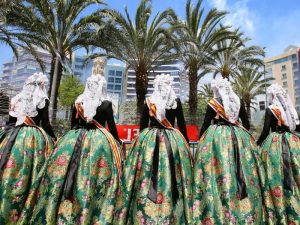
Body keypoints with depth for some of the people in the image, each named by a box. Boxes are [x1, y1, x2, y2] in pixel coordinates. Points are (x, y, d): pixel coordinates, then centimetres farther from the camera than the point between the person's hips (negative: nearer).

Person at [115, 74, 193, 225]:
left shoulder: (148, 101, 0)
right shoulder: (177, 101, 0)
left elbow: (143, 125, 4)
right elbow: (182, 125, 3)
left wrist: (141, 141, 14)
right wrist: (186, 145, 11)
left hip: (149, 140, 1)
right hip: (174, 141, 0)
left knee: (147, 177, 6)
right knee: (173, 178, 6)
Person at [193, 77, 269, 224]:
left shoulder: (212, 103, -6)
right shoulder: (239, 102, 5)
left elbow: (205, 125, -4)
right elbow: (247, 124, 9)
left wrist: (200, 142, 6)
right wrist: (243, 134, 24)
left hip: (216, 137, -4)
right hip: (239, 136, 4)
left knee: (219, 169, 0)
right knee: (242, 171, 11)